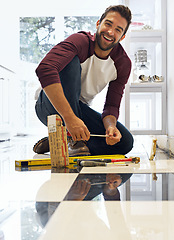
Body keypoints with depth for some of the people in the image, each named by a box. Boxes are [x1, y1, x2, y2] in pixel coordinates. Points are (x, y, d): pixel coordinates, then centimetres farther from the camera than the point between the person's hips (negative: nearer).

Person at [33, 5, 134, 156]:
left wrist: (110, 126, -30)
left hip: (79, 108, 5)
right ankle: (72, 138, -29)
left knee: (125, 142, -15)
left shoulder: (123, 63, -5)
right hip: (51, 106, -5)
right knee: (71, 62, -32)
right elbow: (44, 70, -42)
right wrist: (70, 118, -49)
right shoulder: (80, 41, -23)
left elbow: (112, 106, -6)